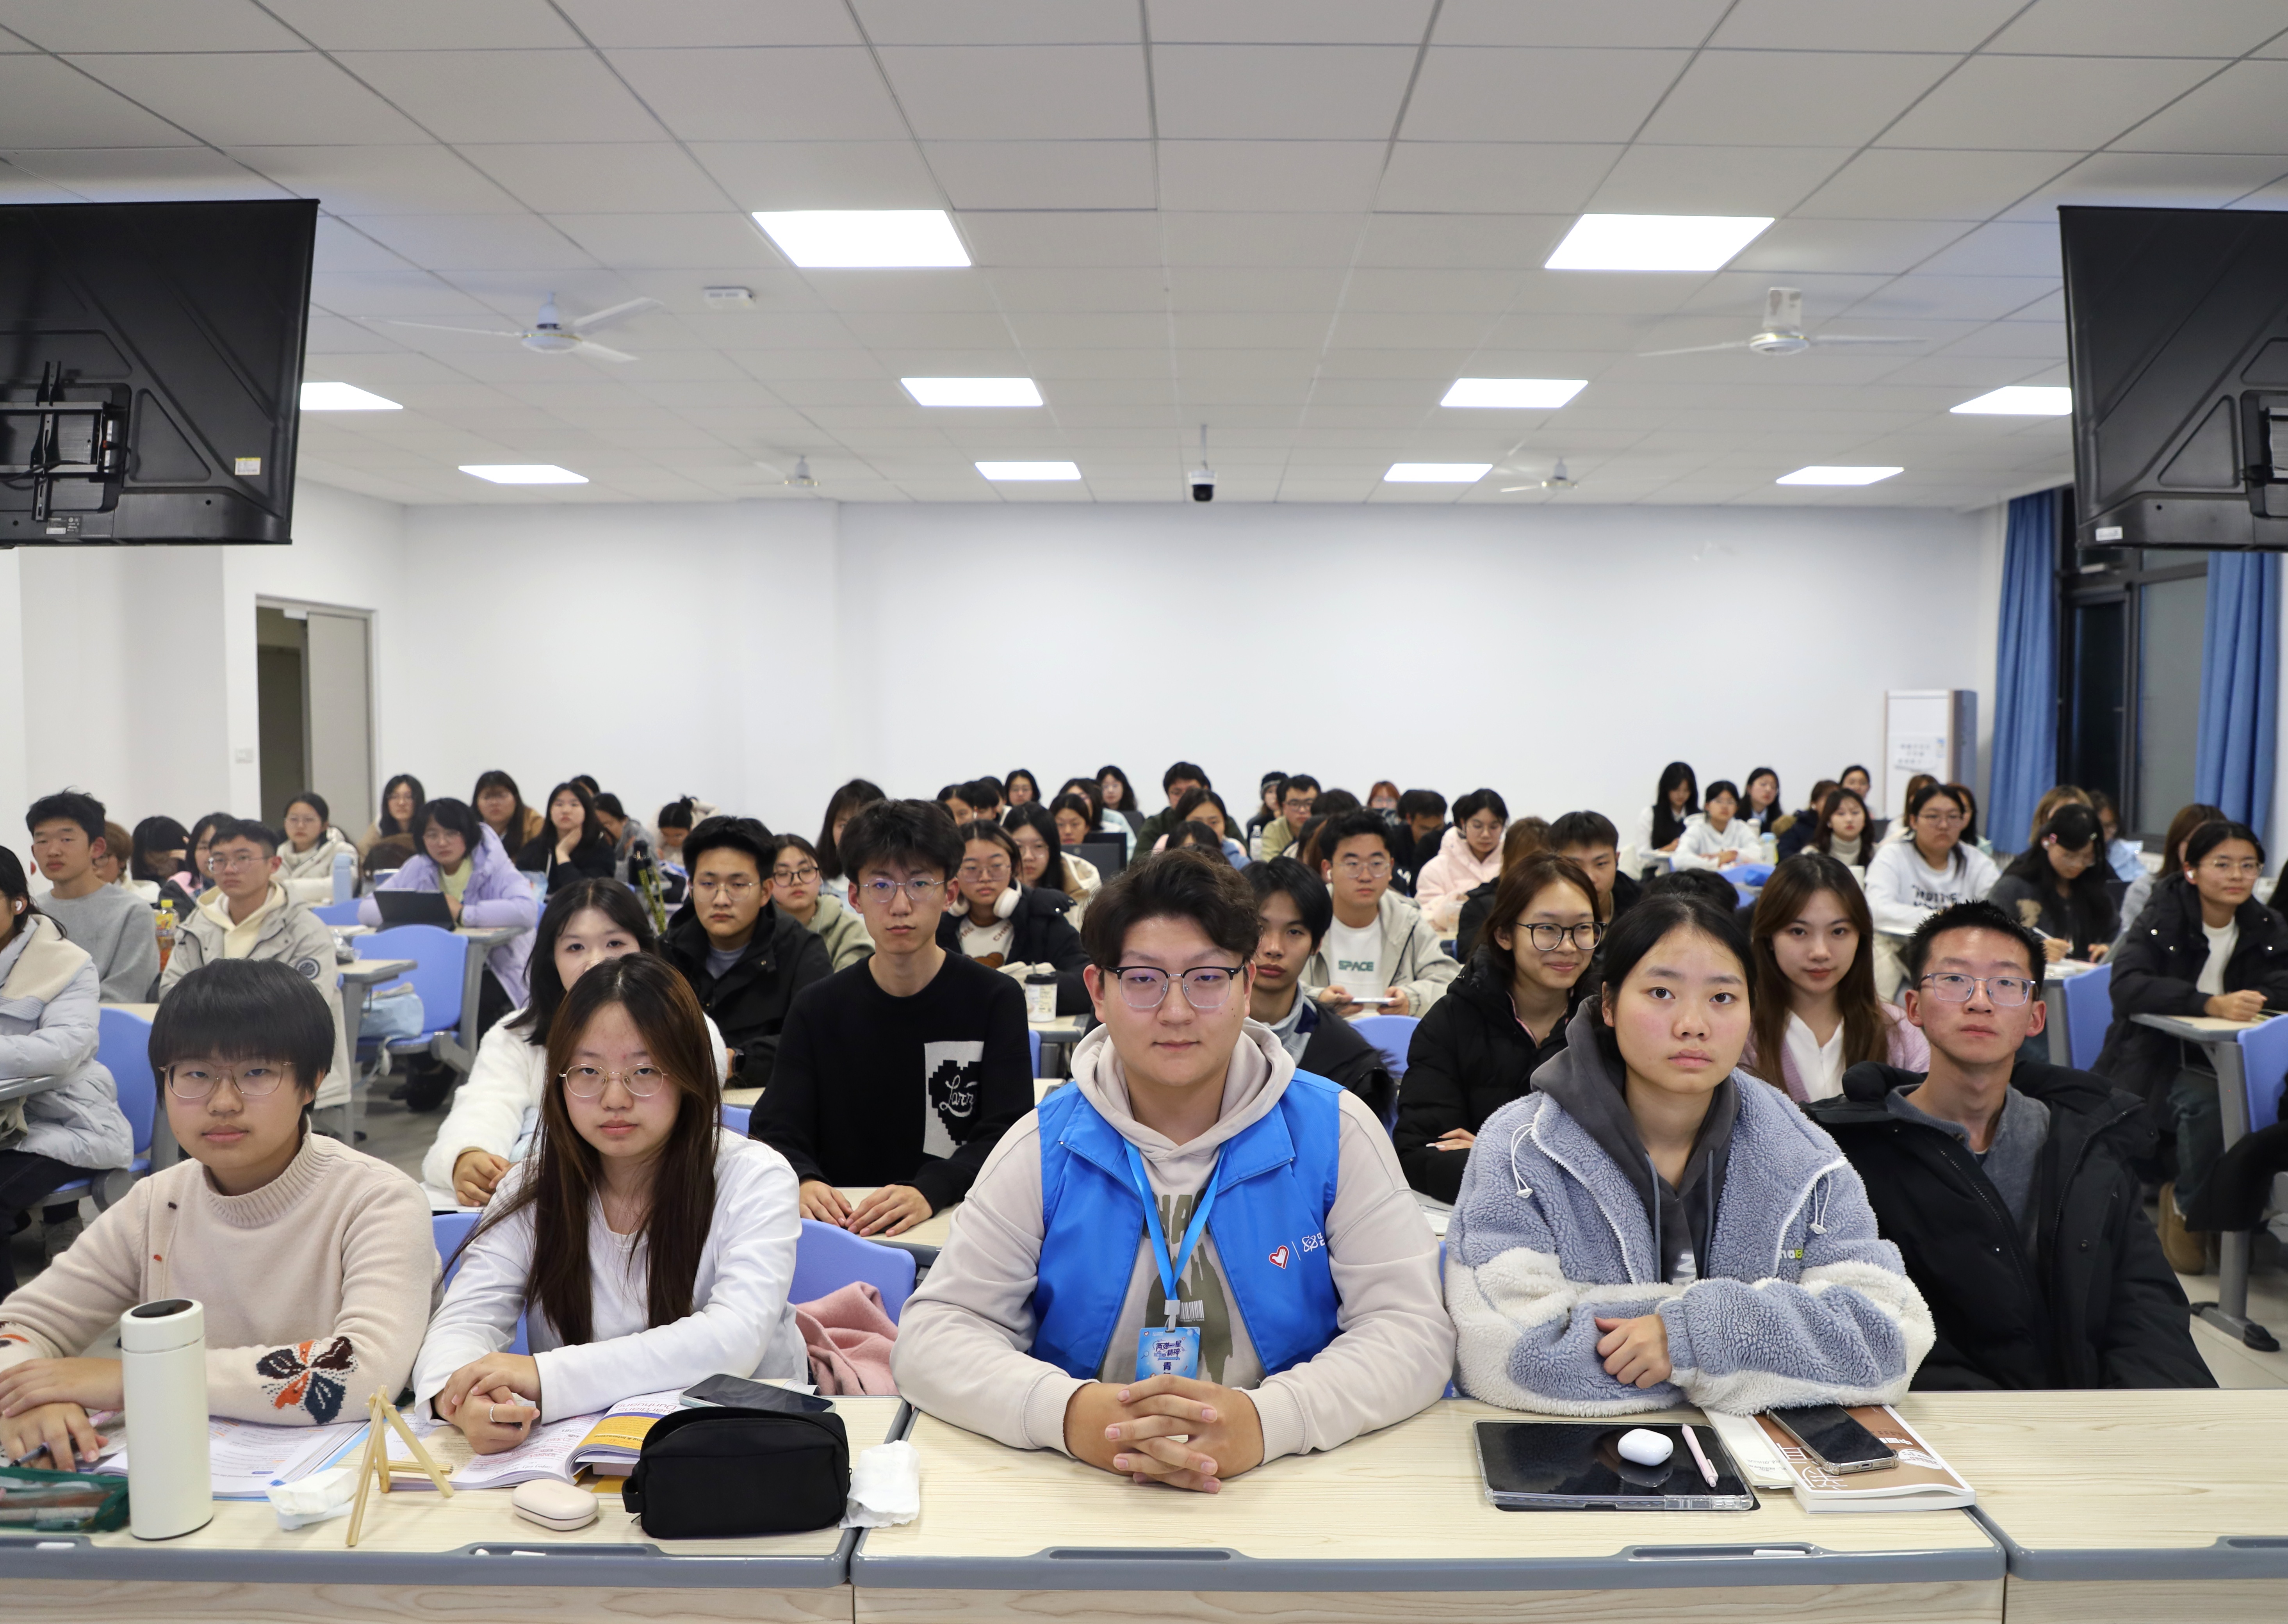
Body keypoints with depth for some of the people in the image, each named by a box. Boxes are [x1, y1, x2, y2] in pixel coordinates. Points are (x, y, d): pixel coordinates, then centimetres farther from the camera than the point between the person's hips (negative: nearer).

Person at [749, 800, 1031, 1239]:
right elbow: (776, 1131, 4)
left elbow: (1005, 1135, -5)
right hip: (840, 1228, 2)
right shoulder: (818, 1009, 9)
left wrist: (928, 1192, -24)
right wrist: (804, 1182, -20)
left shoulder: (996, 1000, 3)